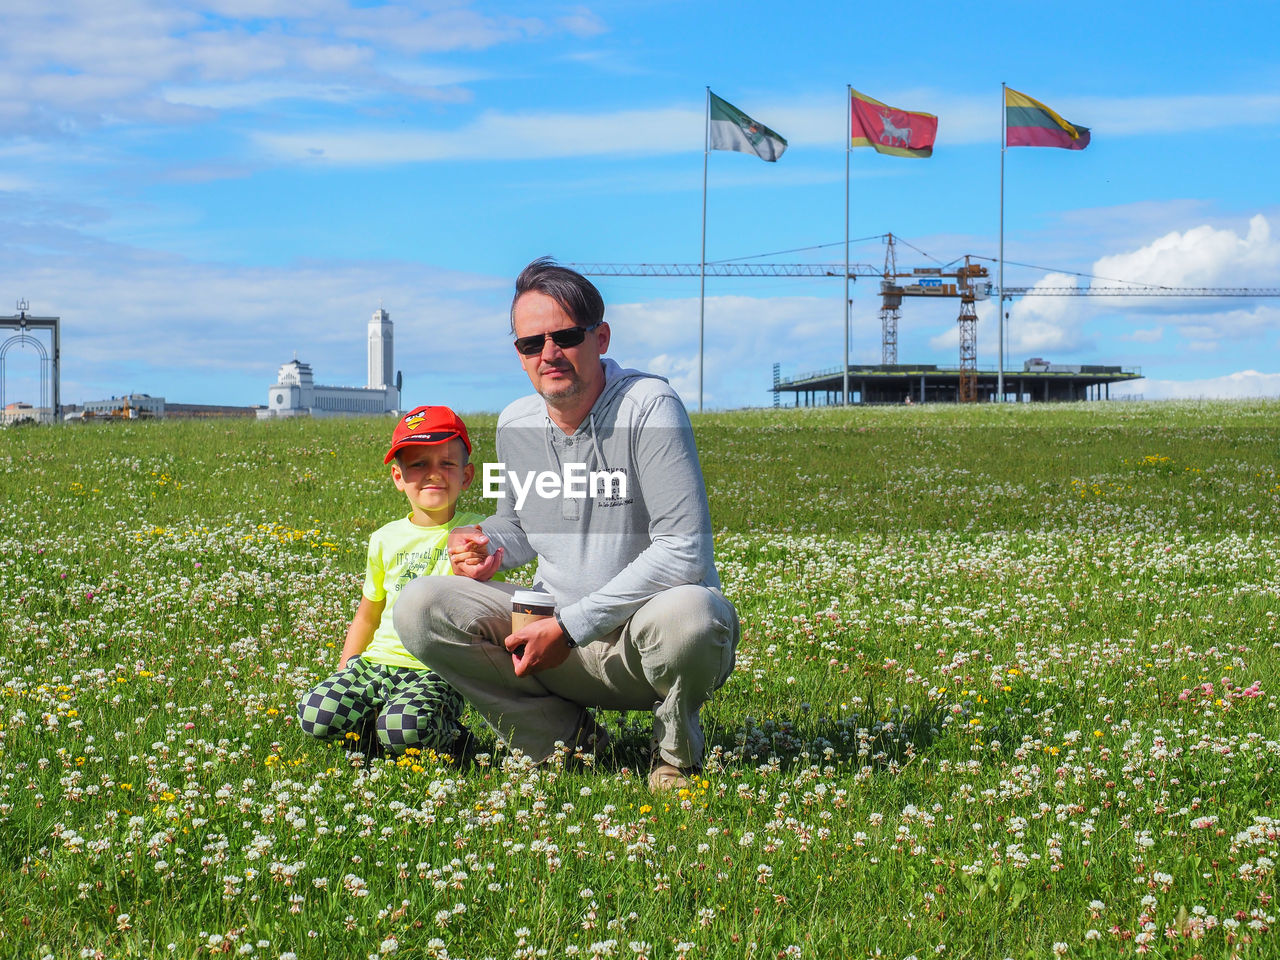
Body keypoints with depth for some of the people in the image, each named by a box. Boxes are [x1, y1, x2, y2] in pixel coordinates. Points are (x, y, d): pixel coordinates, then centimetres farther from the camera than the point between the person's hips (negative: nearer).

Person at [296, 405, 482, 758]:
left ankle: (448, 736, 0)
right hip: (376, 661, 4)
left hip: (435, 672, -4)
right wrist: (343, 672, 19)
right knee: (315, 715, -22)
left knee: (404, 731, -33)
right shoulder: (385, 540, 13)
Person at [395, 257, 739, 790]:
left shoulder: (649, 406, -16)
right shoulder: (514, 424, 4)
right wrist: (490, 546, -2)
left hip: (644, 640, -5)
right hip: (556, 634, 5)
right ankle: (569, 739, 0)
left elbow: (683, 551, -24)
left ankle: (677, 752, -5)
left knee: (685, 615, -41)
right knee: (419, 606, -12)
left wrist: (570, 626, -22)